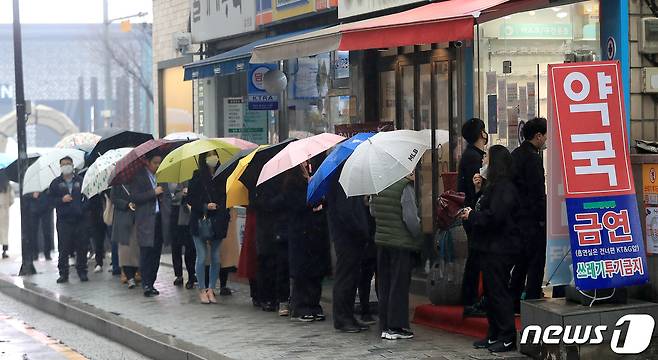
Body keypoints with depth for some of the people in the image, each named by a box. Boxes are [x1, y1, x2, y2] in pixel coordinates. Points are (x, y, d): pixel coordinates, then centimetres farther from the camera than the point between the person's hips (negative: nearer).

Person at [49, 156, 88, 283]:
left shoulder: (81, 181, 9)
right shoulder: (56, 183, 9)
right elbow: (50, 200, 6)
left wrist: (84, 207, -5)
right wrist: (61, 200, -11)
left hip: (79, 219, 0)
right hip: (63, 220, 0)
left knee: (82, 247, 1)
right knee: (63, 248, -3)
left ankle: (82, 272, 11)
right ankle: (63, 273, 3)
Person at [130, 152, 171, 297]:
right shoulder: (138, 177, -3)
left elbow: (167, 195, 21)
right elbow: (134, 198, -10)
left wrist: (167, 212, 6)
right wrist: (153, 193, -15)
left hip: (160, 219, 5)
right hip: (146, 221, -5)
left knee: (156, 254, 6)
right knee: (146, 254, -7)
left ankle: (150, 284, 11)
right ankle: (146, 285, -6)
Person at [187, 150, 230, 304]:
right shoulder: (197, 177, -2)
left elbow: (226, 199, 11)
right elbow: (190, 199, -2)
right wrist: (205, 206, -15)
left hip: (217, 223, 3)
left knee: (215, 258, 4)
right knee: (202, 257, -1)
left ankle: (211, 289, 14)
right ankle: (202, 290, 9)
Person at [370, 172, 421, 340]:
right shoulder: (406, 187, -15)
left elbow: (373, 212, 13)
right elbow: (410, 218, -19)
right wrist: (419, 238, -7)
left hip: (381, 241, 6)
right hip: (401, 244, -6)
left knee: (384, 284, 13)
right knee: (399, 284, 2)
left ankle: (385, 326, 17)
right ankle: (397, 327, 5)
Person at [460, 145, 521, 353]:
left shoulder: (504, 189, -17)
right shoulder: (493, 187, 16)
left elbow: (493, 217, -26)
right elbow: (484, 209, 17)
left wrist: (471, 215, -12)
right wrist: (478, 190, 9)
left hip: (500, 250, -11)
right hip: (491, 248, 11)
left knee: (499, 292, -6)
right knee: (491, 291, 15)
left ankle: (508, 338, 1)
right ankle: (494, 335, 23)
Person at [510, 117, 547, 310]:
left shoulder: (516, 154, 13)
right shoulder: (533, 157, -16)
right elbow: (538, 192, -18)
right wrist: (542, 218, -13)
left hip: (517, 215, 10)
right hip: (532, 218, -10)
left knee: (522, 260, 16)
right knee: (536, 261, -4)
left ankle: (514, 302, 20)